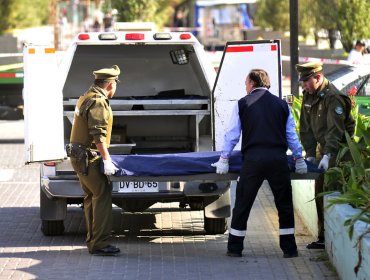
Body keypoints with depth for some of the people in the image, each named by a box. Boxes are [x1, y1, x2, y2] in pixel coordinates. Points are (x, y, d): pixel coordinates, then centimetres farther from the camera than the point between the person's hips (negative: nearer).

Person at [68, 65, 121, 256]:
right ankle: (99, 244, -13)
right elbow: (98, 135, -24)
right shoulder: (98, 102, -17)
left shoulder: (86, 98, 16)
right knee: (103, 196, -10)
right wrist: (106, 160, -23)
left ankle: (93, 241, 19)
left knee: (91, 197, 14)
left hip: (79, 156, 11)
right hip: (88, 158, -11)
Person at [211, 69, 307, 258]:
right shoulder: (281, 104, 11)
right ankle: (289, 248, 8)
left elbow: (232, 134, 6)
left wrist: (224, 159, 11)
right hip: (278, 158, 1)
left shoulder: (242, 104, 6)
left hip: (253, 158, -1)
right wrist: (299, 158, 24)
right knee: (284, 205, 9)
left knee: (242, 204, 6)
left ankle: (235, 248, 9)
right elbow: (291, 135, 15)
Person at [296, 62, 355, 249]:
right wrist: (310, 153, 2)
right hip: (324, 148, 9)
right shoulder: (308, 95, 6)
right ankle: (323, 237, 17)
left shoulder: (333, 98, -21)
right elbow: (306, 127, 10)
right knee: (320, 193, 10)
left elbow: (335, 130, -28)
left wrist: (327, 156, -35)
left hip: (339, 150, -9)